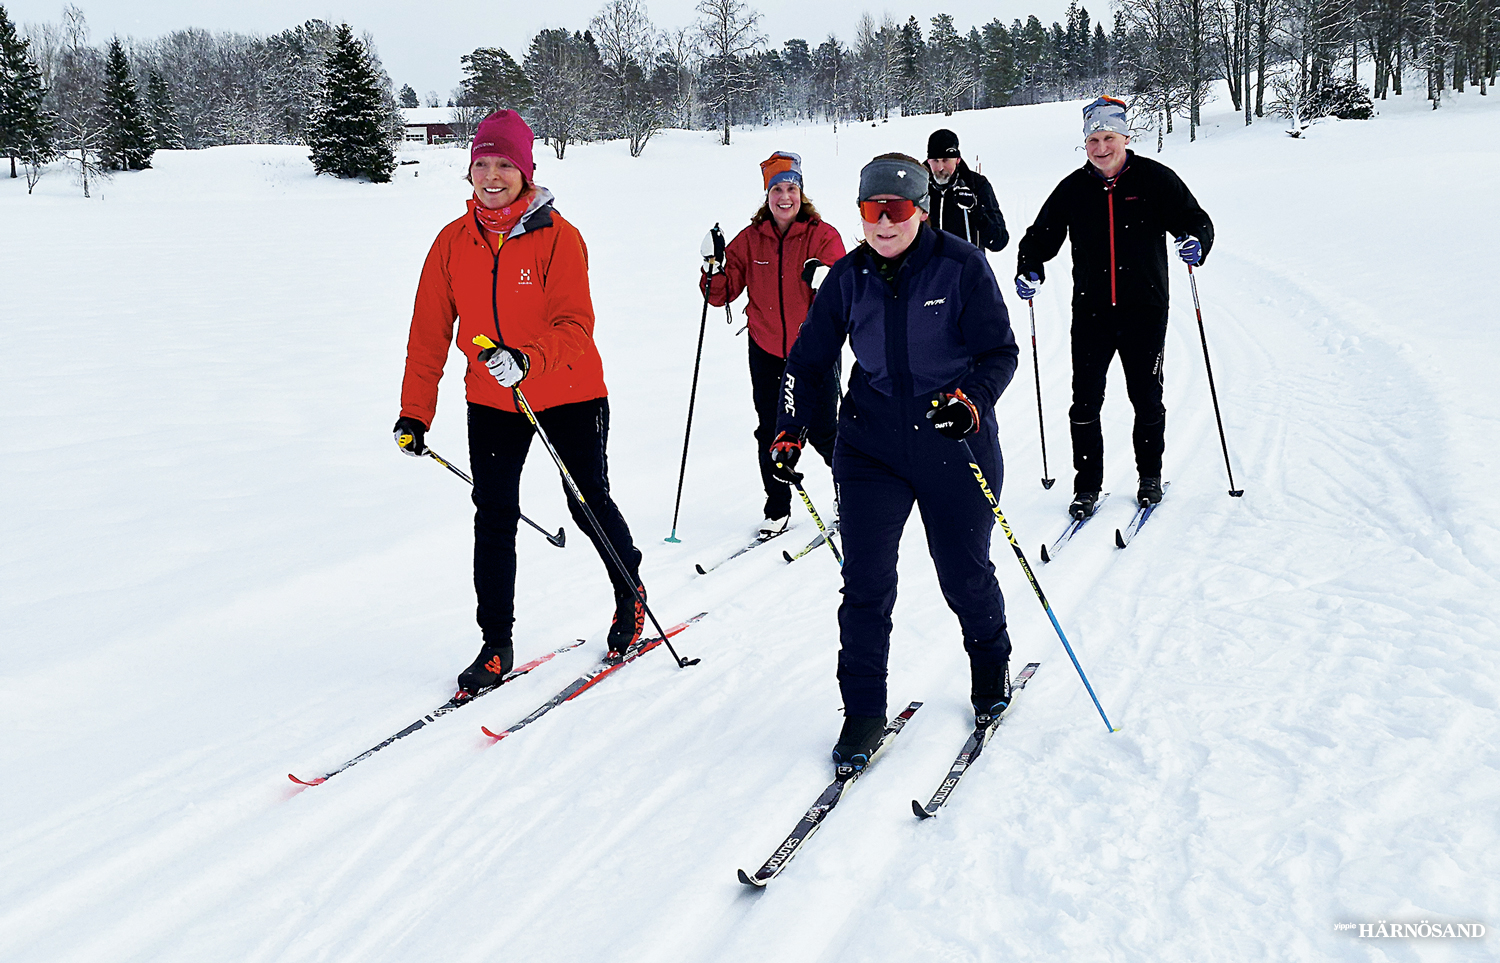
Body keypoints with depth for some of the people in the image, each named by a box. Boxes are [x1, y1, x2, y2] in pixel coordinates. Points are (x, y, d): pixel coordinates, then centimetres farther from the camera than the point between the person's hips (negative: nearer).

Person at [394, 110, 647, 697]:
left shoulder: (557, 236, -13)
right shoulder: (453, 241, -1)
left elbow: (575, 325, -20)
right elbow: (429, 331, 2)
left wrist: (527, 360, -40)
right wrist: (414, 414, -1)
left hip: (567, 392, -3)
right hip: (491, 400, 3)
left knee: (589, 504, 8)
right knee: (493, 518, 0)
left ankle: (630, 594, 36)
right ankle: (496, 646, 11)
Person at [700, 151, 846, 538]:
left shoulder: (823, 235, -8)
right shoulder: (750, 239, 1)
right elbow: (721, 294, 3)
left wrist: (826, 282, -34)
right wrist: (714, 265, -15)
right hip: (766, 350, 3)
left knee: (821, 432, -1)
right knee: (770, 433, 8)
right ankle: (777, 509, 24)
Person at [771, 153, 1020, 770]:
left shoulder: (961, 266, -9)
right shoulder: (847, 277, 1)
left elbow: (1000, 352, -9)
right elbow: (808, 359, 10)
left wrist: (971, 400, -28)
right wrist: (789, 431, 1)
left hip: (955, 446, -2)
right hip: (871, 447, 2)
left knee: (964, 574, 8)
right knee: (865, 580, -4)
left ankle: (992, 664, 38)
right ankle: (863, 710, 10)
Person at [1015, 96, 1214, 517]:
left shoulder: (1155, 179, -2)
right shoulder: (1073, 189, 4)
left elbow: (1196, 220, 2)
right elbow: (1041, 236, 11)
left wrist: (1195, 242, -21)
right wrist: (1029, 269, -8)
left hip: (1145, 310, -1)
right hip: (1091, 311, 1)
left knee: (1147, 398, 9)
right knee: (1085, 401, -1)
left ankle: (1150, 477, 28)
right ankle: (1087, 486, 12)